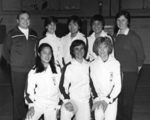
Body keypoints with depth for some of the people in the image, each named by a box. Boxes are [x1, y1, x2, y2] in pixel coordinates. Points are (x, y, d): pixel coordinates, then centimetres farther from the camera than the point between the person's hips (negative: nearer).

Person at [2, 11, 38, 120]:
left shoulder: (34, 34, 9)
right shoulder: (12, 34, -1)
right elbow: (5, 50, 7)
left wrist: (34, 62, 7)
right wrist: (12, 62, 2)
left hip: (32, 69, 3)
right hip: (17, 70, -2)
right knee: (18, 94, 4)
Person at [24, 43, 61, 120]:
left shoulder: (57, 70, 2)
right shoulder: (33, 72, -2)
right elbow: (29, 91, 1)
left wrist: (59, 105, 8)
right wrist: (31, 106, -8)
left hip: (52, 105, 2)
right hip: (37, 103, -1)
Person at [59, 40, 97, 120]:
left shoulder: (88, 66, 8)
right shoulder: (68, 67, -3)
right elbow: (63, 86, -5)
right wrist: (67, 100, -19)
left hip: (85, 102, 4)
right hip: (72, 99, -4)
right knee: (65, 112, -33)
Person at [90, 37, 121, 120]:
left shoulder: (115, 63, -3)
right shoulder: (93, 65, 0)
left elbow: (118, 85, -3)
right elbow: (91, 84, -3)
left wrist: (107, 100, -10)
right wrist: (98, 100, -14)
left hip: (111, 98, 0)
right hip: (98, 98, 1)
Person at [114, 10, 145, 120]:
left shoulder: (134, 37, -7)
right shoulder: (115, 36, 8)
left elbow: (141, 56, -2)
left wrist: (136, 70, 3)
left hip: (129, 74, -4)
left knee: (127, 100, 3)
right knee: (118, 99, 10)